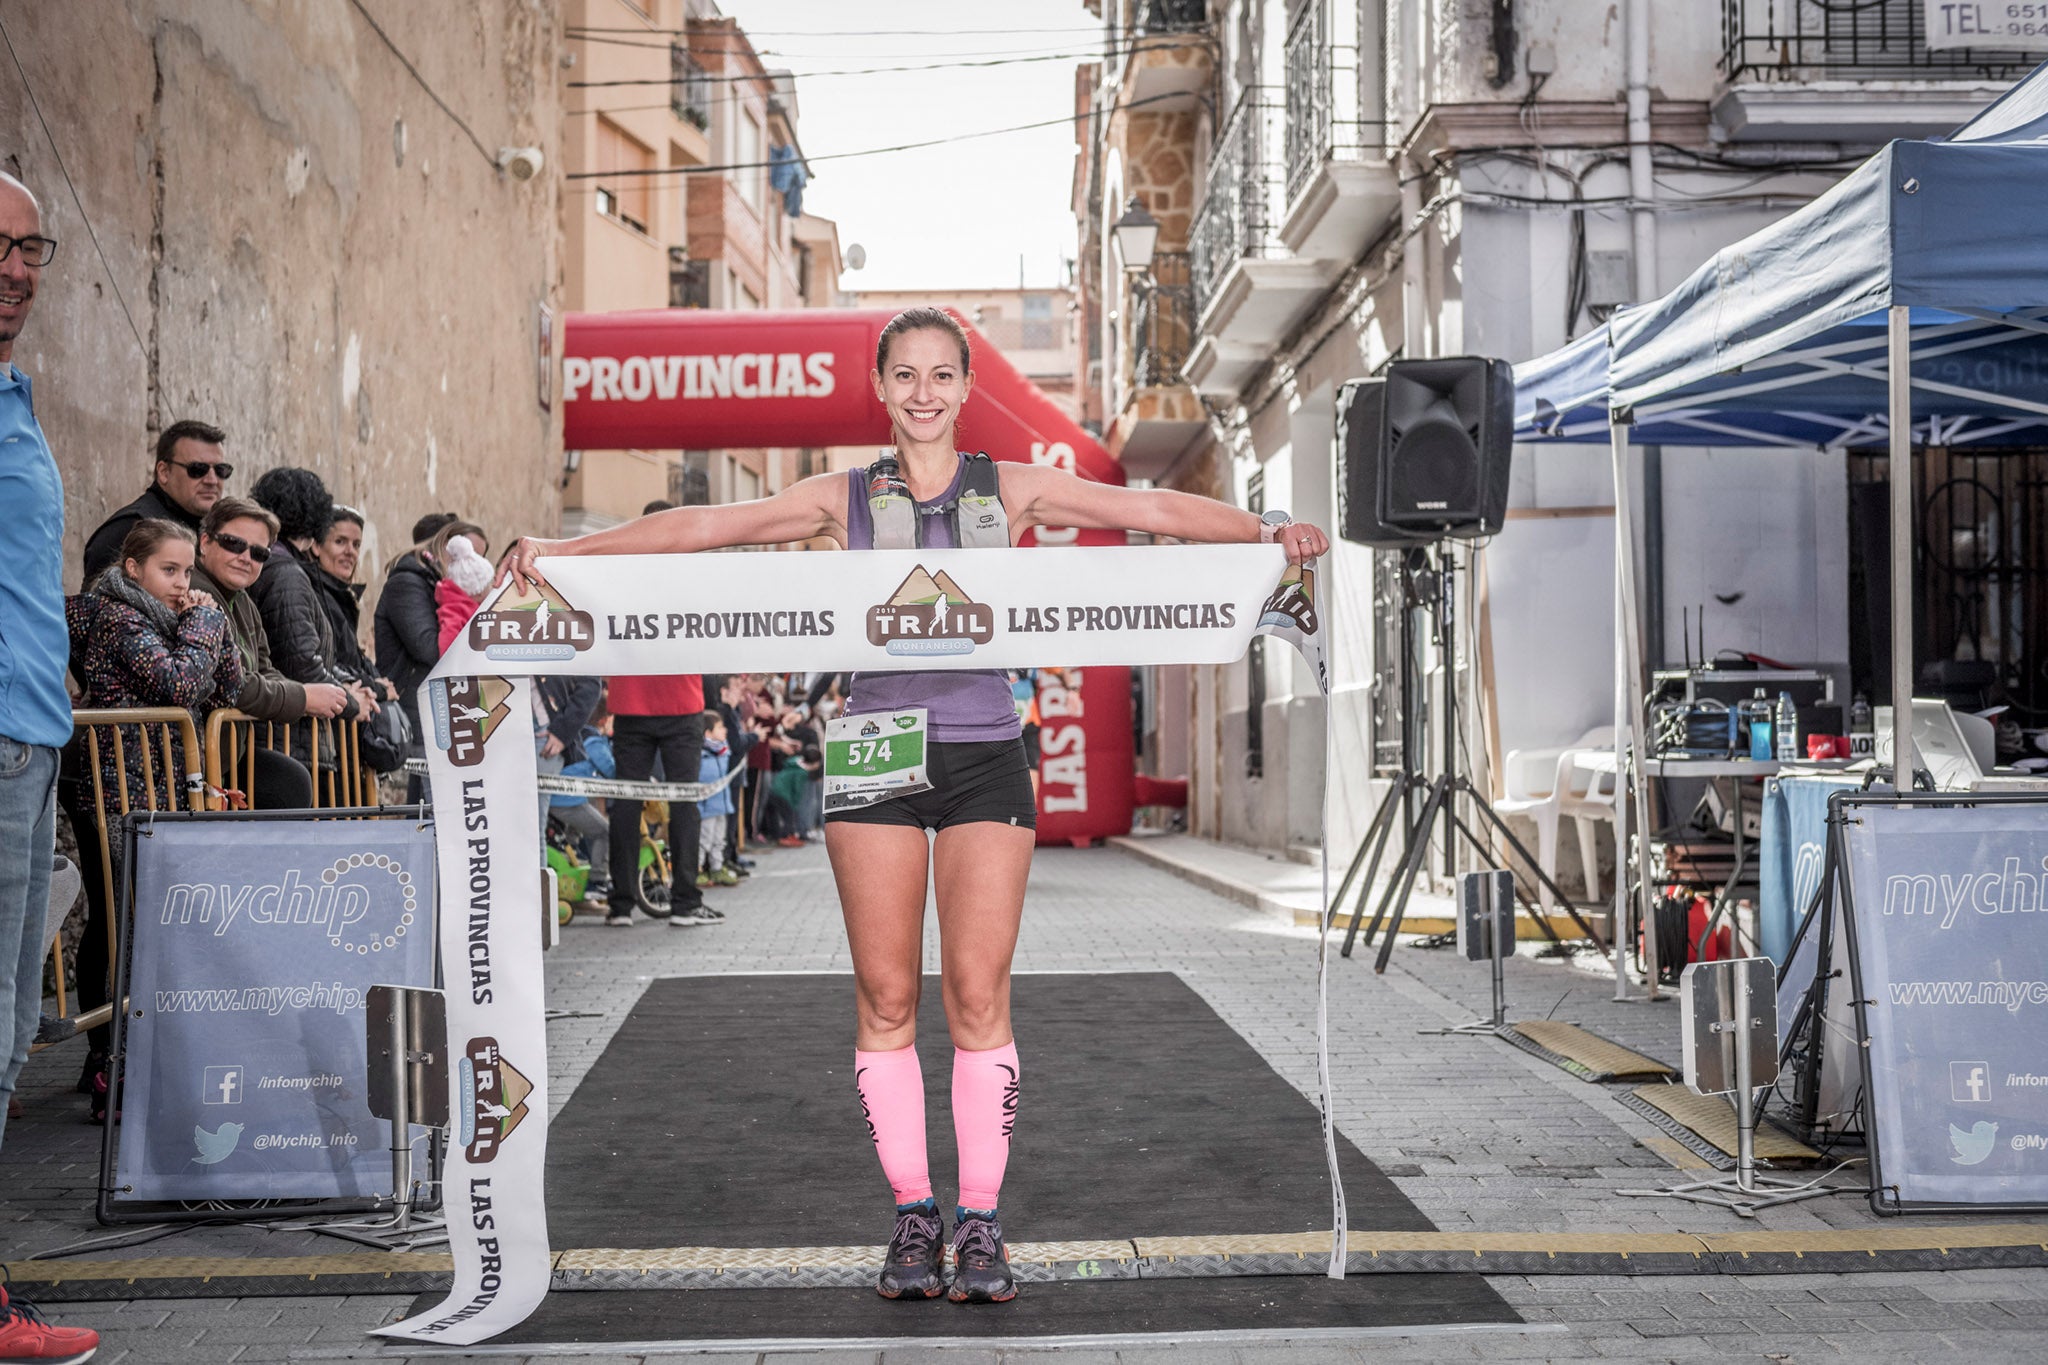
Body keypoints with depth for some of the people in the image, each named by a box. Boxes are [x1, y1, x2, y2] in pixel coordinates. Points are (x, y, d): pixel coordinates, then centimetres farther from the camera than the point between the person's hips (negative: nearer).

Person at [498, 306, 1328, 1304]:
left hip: (983, 756, -1)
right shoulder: (844, 499, 9)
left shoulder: (1010, 491, 7)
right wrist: (563, 551, -1)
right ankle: (912, 1212, 15)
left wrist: (1265, 529, -13)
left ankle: (979, 1220, 8)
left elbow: (1150, 508, 0)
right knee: (885, 998, 3)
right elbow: (706, 527, 5)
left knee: (978, 996, -3)